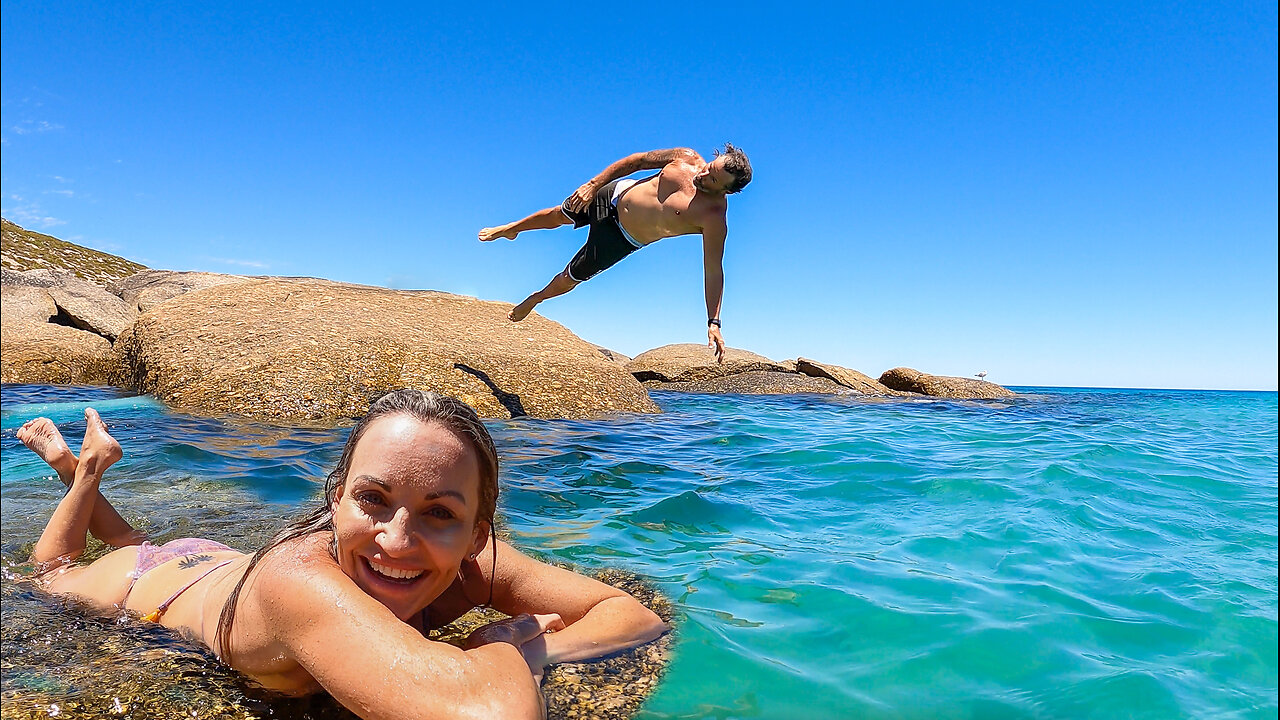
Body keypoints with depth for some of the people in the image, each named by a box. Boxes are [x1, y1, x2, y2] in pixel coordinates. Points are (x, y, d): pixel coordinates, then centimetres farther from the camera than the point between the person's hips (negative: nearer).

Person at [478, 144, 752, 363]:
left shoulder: (714, 217, -29)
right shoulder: (686, 157, -17)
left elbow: (713, 271, -27)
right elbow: (637, 160, -5)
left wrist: (713, 322, -32)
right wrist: (593, 184, -9)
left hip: (622, 239, -2)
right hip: (614, 196, 3)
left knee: (570, 277, 11)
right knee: (557, 216, 20)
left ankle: (534, 299, 48)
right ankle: (511, 229, 55)